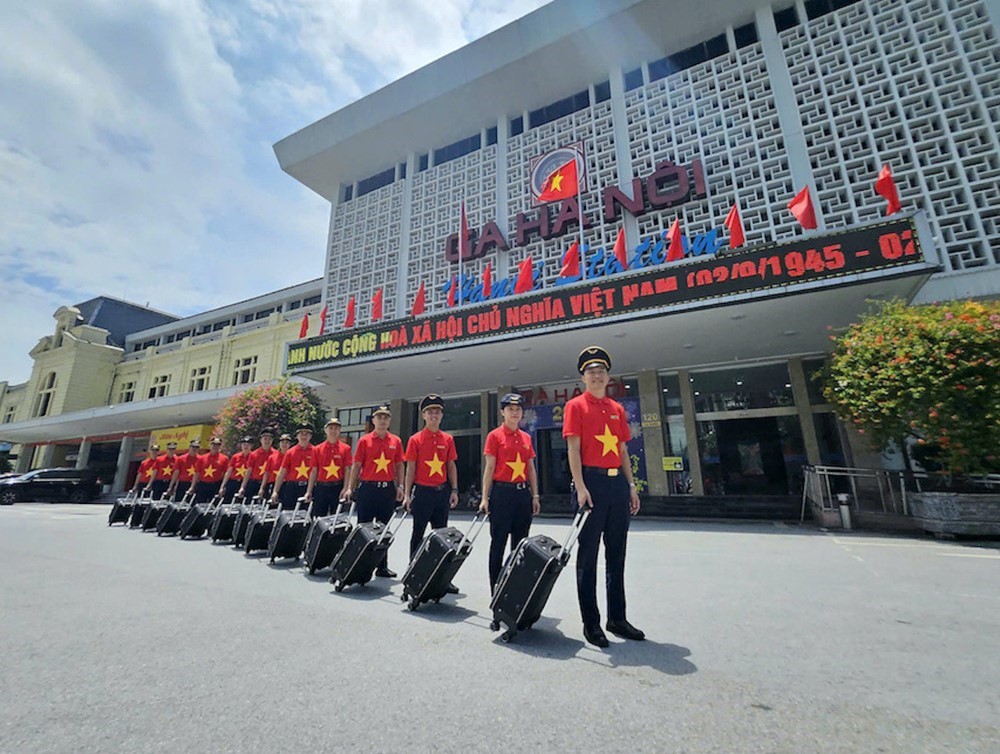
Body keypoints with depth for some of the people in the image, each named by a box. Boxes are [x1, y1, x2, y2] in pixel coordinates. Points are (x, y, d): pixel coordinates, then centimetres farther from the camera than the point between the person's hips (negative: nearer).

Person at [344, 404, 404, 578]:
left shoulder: (396, 441, 4)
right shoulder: (364, 440, 0)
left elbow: (399, 466, 8)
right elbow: (356, 465, 1)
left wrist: (400, 486, 1)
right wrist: (350, 488, -3)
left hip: (387, 489, 2)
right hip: (367, 488, -2)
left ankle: (382, 566, 21)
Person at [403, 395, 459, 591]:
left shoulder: (448, 439, 4)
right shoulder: (415, 439, -4)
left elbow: (451, 466, 8)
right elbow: (410, 469, -3)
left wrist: (454, 490, 2)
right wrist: (407, 494, -6)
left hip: (442, 492, 3)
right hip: (422, 492, -3)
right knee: (418, 534, 8)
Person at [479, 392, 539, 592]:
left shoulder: (526, 437, 11)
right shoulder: (495, 435, -4)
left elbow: (531, 469, 13)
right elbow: (489, 468, -5)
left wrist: (535, 496, 10)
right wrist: (485, 497, -8)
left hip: (523, 493, 5)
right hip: (502, 492, -5)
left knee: (521, 540, 13)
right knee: (499, 541, 3)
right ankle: (495, 586, 16)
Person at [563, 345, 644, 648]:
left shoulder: (617, 409, 14)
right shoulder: (576, 406, -2)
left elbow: (622, 450, 16)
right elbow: (573, 448, -9)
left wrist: (631, 485, 11)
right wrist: (581, 487, -16)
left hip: (618, 484, 6)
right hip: (592, 482, -6)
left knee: (617, 554, 14)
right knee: (588, 554, 3)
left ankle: (617, 618, 29)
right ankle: (591, 623, 17)